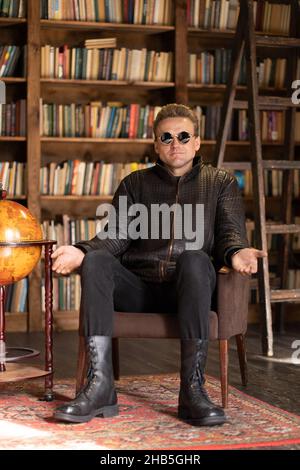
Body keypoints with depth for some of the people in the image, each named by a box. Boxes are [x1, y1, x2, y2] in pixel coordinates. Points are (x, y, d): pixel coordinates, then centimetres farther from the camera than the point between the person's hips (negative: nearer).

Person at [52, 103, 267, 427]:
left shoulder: (221, 182, 20)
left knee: (194, 259, -35)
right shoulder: (135, 184, 22)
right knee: (96, 261, -28)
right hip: (137, 289, 2)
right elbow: (115, 236, 9)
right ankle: (100, 384, -34)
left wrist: (237, 253, -20)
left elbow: (230, 232, 6)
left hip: (188, 290, -2)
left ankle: (192, 388, -37)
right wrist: (82, 252, -14)